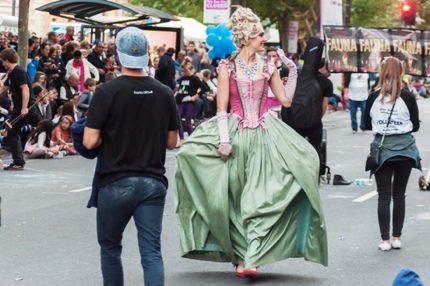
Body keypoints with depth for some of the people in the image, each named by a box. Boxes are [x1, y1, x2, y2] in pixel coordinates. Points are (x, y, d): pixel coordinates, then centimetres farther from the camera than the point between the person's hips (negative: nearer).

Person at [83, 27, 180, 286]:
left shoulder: (107, 92, -10)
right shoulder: (165, 94, 1)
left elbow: (90, 141, -11)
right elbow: (172, 142, 9)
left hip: (116, 183, -2)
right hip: (154, 182, 2)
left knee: (110, 247, 16)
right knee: (151, 252, 0)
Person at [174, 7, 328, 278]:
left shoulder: (268, 65, 9)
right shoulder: (228, 66, 1)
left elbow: (286, 100, 9)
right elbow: (221, 107, -3)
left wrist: (292, 72, 1)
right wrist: (224, 138, -13)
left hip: (265, 134, 2)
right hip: (236, 132, -2)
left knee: (259, 197, -8)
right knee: (236, 199, -1)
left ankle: (251, 258, -11)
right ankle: (240, 255, 6)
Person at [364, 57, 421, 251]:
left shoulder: (373, 97, -4)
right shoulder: (408, 97, -8)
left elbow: (367, 125, 5)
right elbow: (415, 126, 1)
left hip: (381, 148, 0)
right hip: (404, 148, 0)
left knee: (384, 196, 4)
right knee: (399, 195, 11)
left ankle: (385, 240, 1)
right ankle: (397, 238, 12)